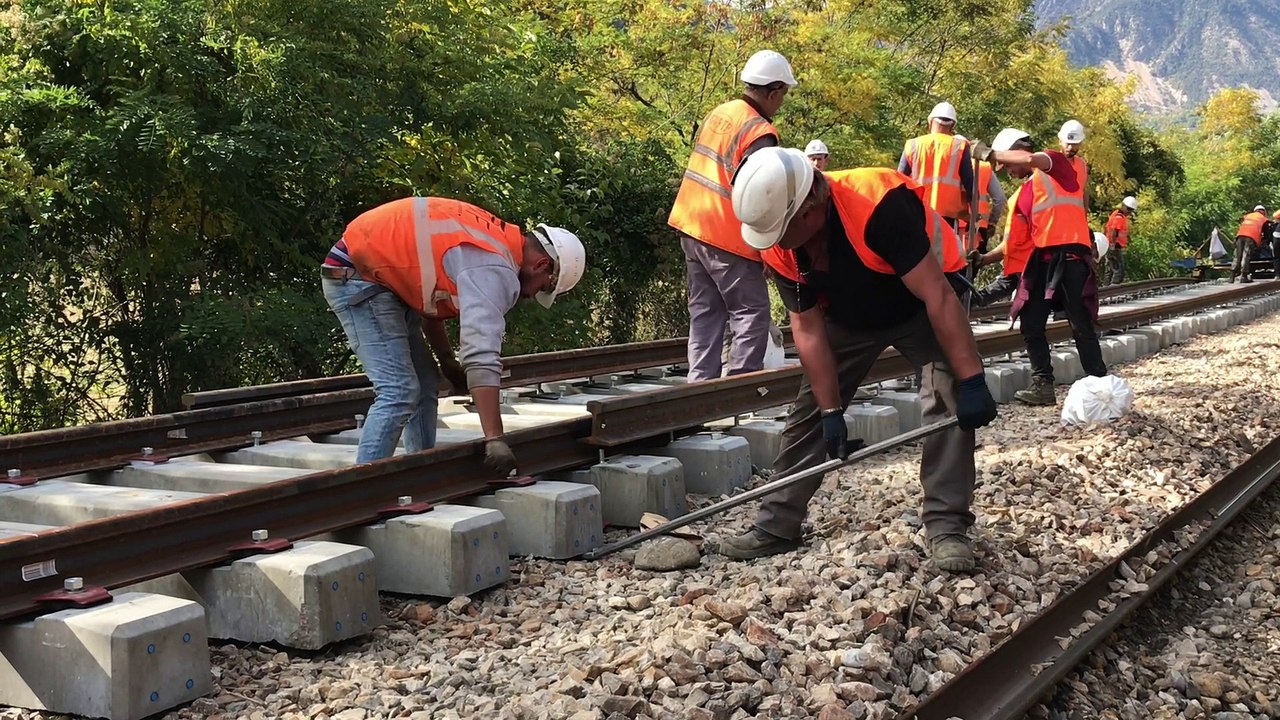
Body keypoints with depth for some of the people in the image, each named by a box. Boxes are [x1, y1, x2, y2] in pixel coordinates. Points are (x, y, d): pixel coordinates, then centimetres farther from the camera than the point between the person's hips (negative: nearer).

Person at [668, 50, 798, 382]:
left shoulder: (718, 114, 9)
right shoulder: (759, 132, -17)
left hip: (692, 227, 8)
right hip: (728, 238, -8)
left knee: (704, 311, 13)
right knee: (752, 312, 0)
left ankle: (701, 382, 13)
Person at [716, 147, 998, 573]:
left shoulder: (881, 204, -41)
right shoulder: (778, 248, -23)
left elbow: (938, 298, -39)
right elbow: (808, 331, -14)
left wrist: (971, 381, -38)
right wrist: (831, 413, -15)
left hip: (922, 305, -4)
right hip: (848, 316, 5)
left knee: (950, 400, -21)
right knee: (809, 409, 1)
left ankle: (947, 527, -12)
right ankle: (777, 526, 9)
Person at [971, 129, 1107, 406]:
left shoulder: (1057, 162, 1)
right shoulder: (1023, 194, 20)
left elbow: (1031, 159, -22)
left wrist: (990, 154, -14)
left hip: (1070, 256, -8)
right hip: (1042, 260, 8)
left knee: (1081, 327, -6)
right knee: (1031, 325, 5)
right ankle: (1043, 385, 11)